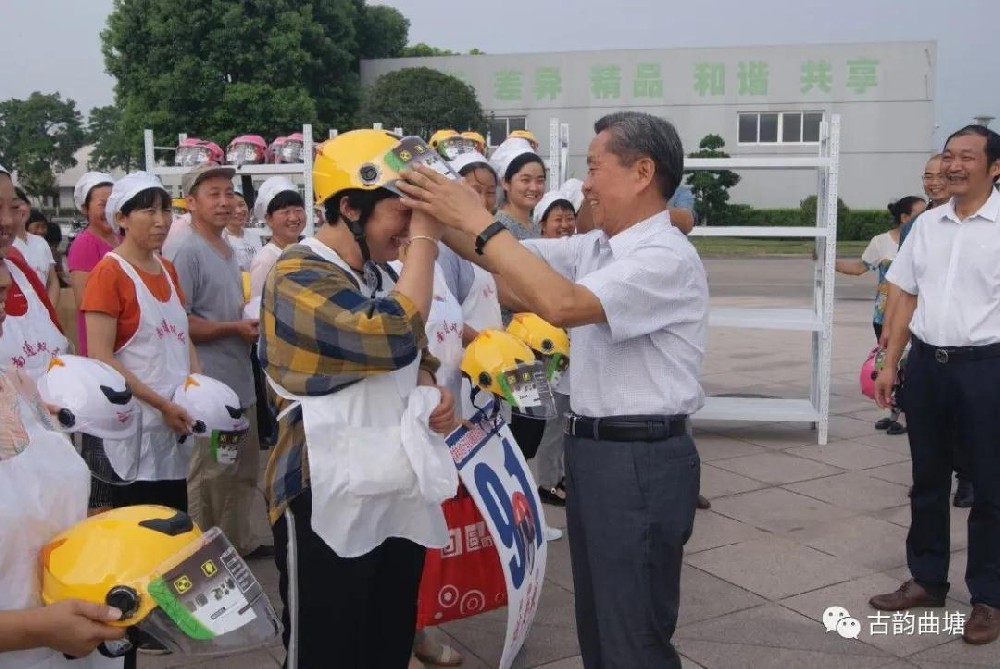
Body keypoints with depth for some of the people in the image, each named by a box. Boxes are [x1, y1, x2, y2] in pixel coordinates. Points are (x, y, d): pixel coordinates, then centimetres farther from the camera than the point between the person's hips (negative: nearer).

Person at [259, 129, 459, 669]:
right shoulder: (299, 276, -15)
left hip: (398, 497, 8)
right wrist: (424, 241, -20)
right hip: (330, 505, -8)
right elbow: (392, 337, -30)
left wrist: (431, 393, 0)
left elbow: (411, 357, 23)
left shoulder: (374, 275, 13)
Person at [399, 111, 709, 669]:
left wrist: (478, 221, -26)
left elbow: (562, 305, -30)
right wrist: (434, 210, -2)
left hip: (641, 460, -9)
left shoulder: (667, 257, -17)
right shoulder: (595, 247, 10)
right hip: (594, 450, 9)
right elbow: (502, 256, 11)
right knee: (599, 624, 21)